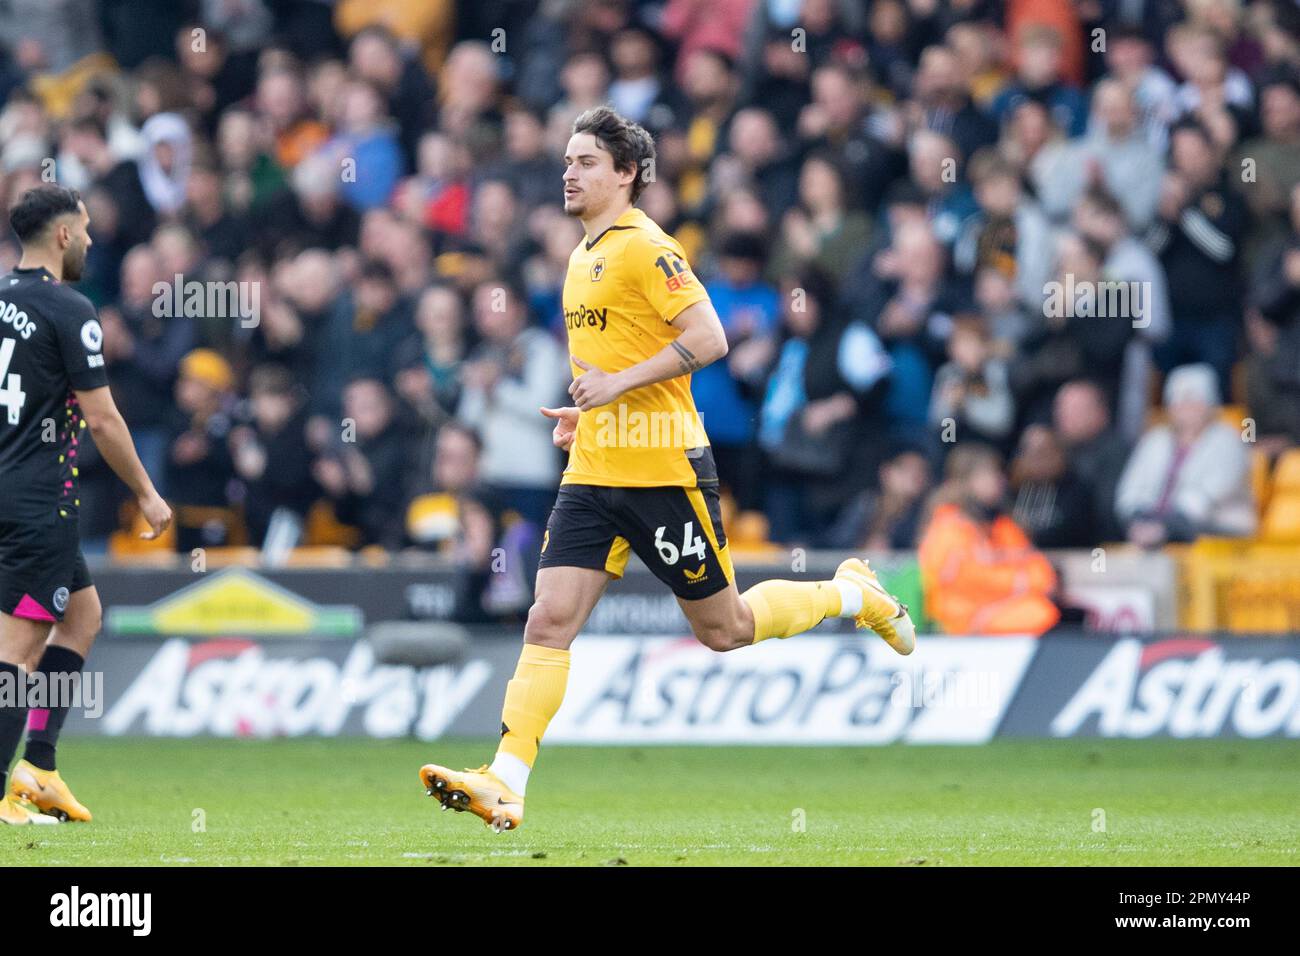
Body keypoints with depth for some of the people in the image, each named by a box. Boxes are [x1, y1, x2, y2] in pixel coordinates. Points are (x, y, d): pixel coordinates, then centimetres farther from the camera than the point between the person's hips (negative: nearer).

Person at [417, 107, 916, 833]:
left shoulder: (646, 248, -12)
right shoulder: (586, 257, 16)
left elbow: (709, 339, -19)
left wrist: (619, 383, -21)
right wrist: (585, 411, 14)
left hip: (663, 472, -7)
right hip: (594, 474, 7)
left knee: (723, 630, 5)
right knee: (549, 623, -7)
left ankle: (854, 594, 28)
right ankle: (505, 786, -14)